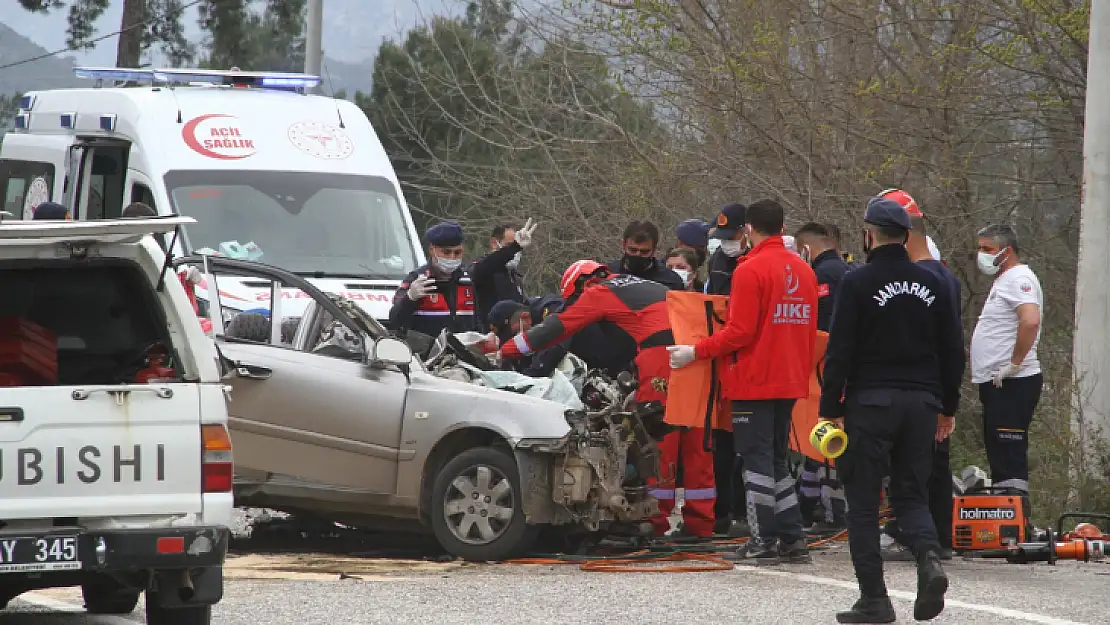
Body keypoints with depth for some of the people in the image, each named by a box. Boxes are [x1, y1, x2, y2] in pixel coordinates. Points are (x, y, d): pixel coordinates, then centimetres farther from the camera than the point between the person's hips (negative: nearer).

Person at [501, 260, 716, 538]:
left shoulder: (598, 293, 11)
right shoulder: (638, 284, 33)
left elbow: (557, 327, 13)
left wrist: (506, 350, 21)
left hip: (661, 352, -7)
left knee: (658, 440, -1)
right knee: (695, 442, 8)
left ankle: (656, 520, 0)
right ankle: (701, 522, 10)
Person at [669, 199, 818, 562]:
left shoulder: (751, 270, -14)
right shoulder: (804, 271, 9)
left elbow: (740, 331, -18)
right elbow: (809, 331, 14)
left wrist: (696, 352, -10)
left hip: (754, 382, -7)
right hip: (791, 382, 7)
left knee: (757, 460, -2)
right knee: (778, 460, 15)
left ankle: (763, 542, -3)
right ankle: (793, 541, 12)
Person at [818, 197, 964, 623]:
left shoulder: (857, 283, -7)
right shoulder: (932, 285, 8)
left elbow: (840, 351, -10)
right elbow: (952, 351, 12)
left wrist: (830, 408, -5)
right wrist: (947, 407, 21)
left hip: (870, 403, -5)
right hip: (921, 403, 5)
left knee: (863, 501, 3)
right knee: (910, 493, 14)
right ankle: (929, 558, -15)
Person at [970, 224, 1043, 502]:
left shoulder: (1019, 279, -12)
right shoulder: (1005, 280, 21)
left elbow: (1030, 321, -28)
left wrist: (1015, 364, -23)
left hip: (1012, 384, -11)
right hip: (997, 384, 11)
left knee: (1010, 457, -13)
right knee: (998, 455, 13)